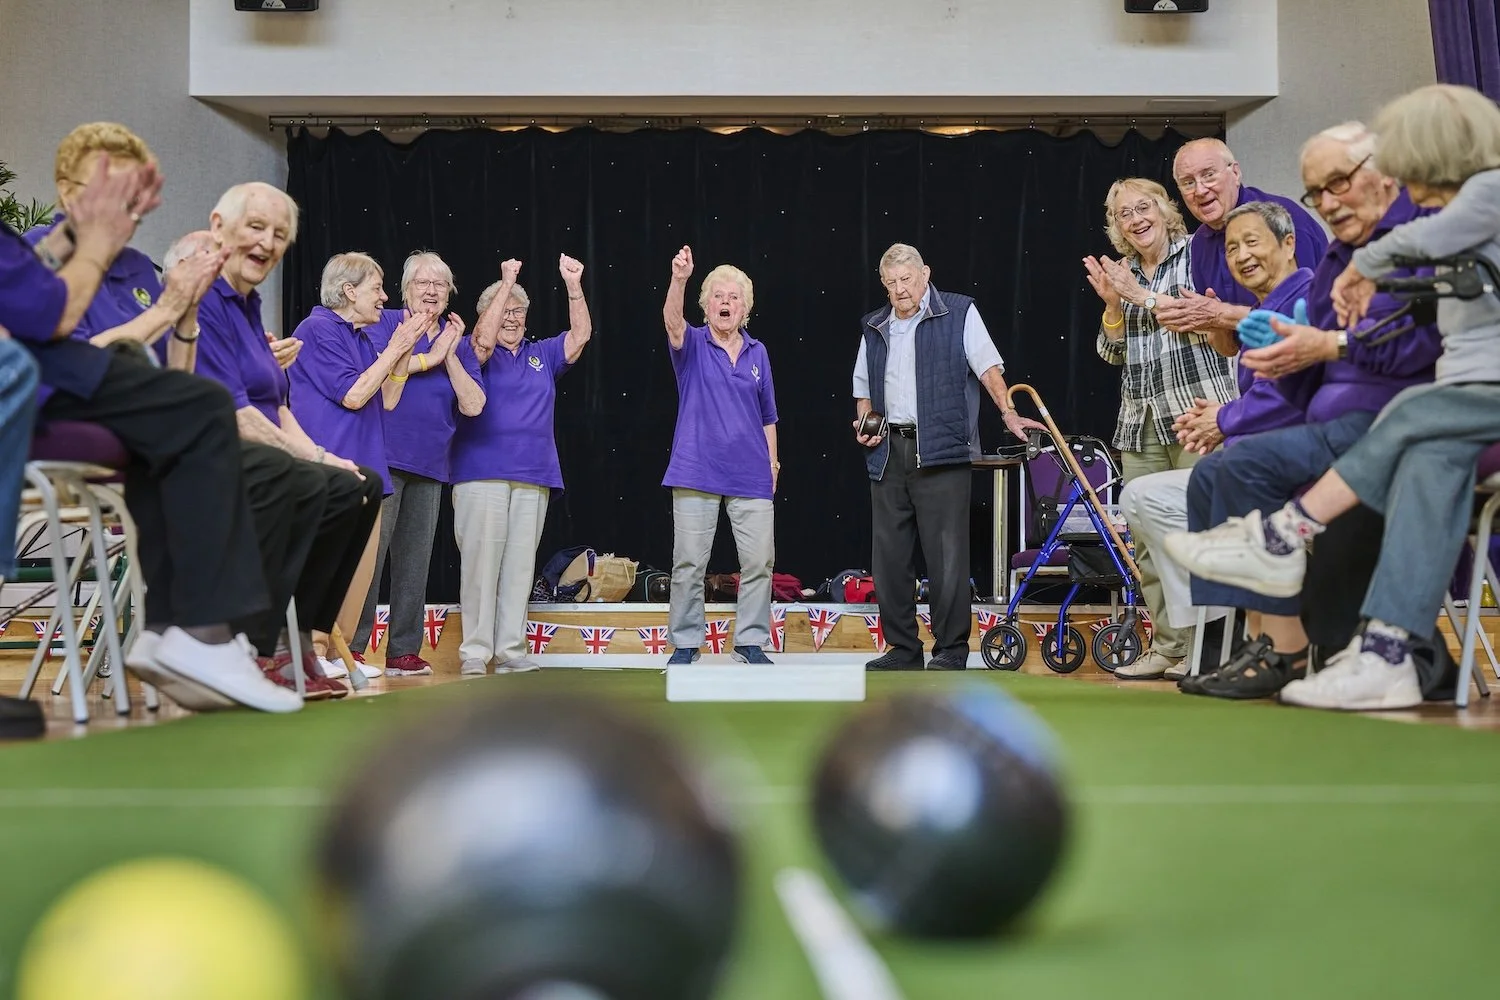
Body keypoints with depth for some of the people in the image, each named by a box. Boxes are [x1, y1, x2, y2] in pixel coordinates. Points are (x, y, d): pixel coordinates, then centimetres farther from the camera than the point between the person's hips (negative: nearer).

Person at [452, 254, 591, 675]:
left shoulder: (542, 355, 18)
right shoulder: (478, 354, 6)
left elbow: (581, 334, 7)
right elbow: (483, 338, -15)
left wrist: (573, 284, -5)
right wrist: (506, 283, -18)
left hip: (534, 478, 4)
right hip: (482, 473, -4)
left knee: (520, 566, 4)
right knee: (480, 561, -7)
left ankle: (510, 651, 8)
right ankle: (474, 651, -4)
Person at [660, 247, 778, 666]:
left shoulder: (757, 353, 11)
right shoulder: (692, 344, 2)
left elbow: (767, 417, 16)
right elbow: (672, 321, -22)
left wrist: (772, 462, 9)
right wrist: (678, 279, -39)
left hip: (751, 475, 3)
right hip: (697, 471, -3)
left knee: (760, 561, 3)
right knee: (689, 562, 0)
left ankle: (751, 641, 15)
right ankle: (685, 644, 11)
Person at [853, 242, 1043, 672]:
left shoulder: (959, 313, 3)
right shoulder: (874, 327, 17)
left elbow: (988, 366, -4)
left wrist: (1008, 413, -17)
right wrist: (863, 424, 6)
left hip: (942, 452, -5)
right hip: (888, 453, 5)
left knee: (947, 555, -6)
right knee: (889, 556, 6)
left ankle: (951, 651, 2)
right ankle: (903, 648, 16)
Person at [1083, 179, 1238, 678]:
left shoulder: (1196, 253, 3)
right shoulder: (1122, 274, 19)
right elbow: (1111, 353, 16)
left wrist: (1143, 296, -9)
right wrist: (1113, 303, 0)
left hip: (1196, 411, -6)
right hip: (1140, 421, 6)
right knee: (1147, 536, 3)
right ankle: (1168, 648, 9)